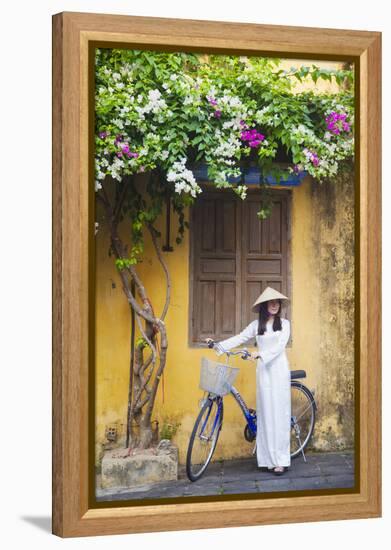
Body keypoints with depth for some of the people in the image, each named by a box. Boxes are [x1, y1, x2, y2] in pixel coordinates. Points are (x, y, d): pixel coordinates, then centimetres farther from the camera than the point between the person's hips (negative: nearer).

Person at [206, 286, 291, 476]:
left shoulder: (284, 323, 2)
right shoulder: (256, 324, 9)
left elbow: (279, 346, -10)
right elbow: (239, 338, 5)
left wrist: (260, 354, -23)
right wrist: (218, 345, -6)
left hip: (279, 369, -2)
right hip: (263, 370, 3)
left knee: (279, 412, -4)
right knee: (265, 413, 1)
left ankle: (281, 460, -4)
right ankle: (270, 458, 5)